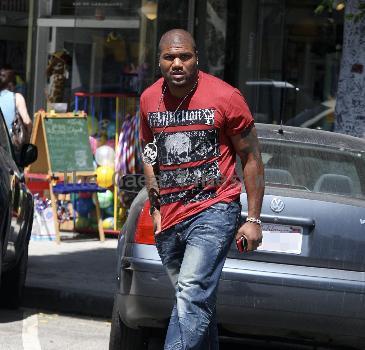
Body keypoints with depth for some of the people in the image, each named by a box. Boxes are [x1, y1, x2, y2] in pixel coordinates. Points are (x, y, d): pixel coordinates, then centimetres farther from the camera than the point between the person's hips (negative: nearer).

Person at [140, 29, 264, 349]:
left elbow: (251, 158, 0)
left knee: (192, 296, -21)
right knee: (198, 303, 14)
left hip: (213, 211, -6)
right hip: (169, 217, 6)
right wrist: (155, 208, 14)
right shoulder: (150, 100, 8)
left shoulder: (225, 97, -7)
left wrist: (254, 219, -3)